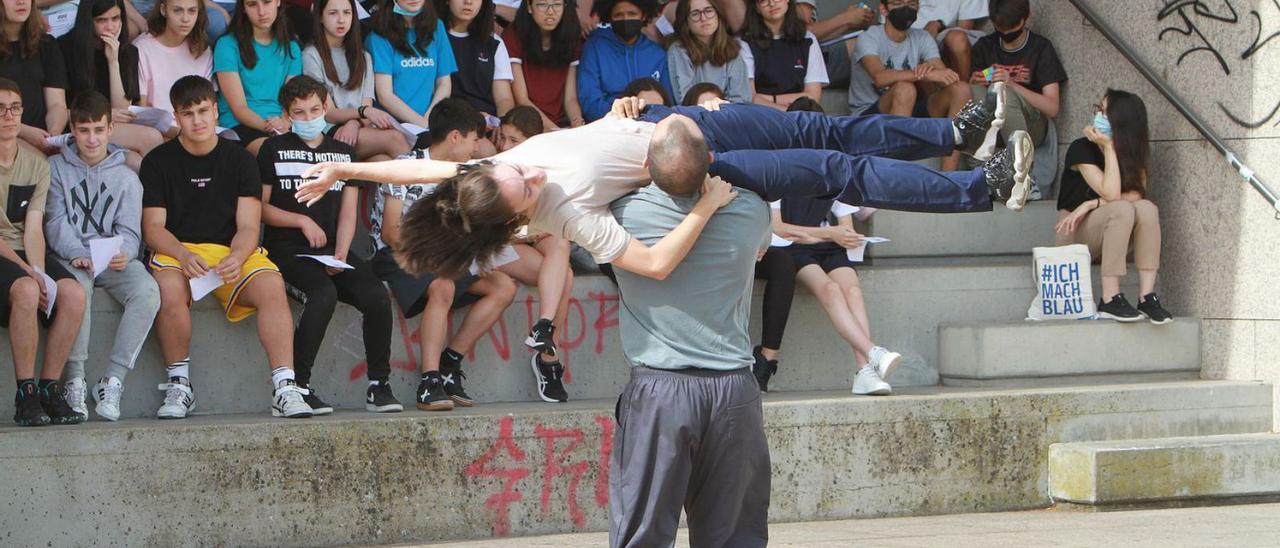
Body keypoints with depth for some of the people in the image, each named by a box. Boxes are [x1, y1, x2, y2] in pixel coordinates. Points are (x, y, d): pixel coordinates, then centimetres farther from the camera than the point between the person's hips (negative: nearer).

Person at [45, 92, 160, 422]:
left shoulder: (126, 177, 17)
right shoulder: (56, 168, 13)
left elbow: (129, 232, 6)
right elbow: (56, 222, 0)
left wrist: (123, 255, -19)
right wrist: (78, 254, -19)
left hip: (115, 259, 2)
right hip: (72, 259, -2)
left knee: (147, 292, -31)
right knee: (76, 289, -39)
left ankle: (113, 381, -26)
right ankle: (75, 382, -30)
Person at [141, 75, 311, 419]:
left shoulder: (239, 160, 11)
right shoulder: (159, 161, 9)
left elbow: (247, 227, 3)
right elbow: (153, 227, 0)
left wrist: (237, 259, -20)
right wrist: (184, 255, -21)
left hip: (232, 253, 1)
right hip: (176, 252, -1)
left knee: (271, 285, -30)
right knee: (170, 288, -36)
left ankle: (284, 388, -33)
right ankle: (178, 386, -21)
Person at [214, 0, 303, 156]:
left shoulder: (291, 48, 15)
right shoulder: (228, 45, 1)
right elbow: (239, 108, -5)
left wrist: (284, 124, -18)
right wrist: (268, 125, -24)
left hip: (284, 125, 4)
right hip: (239, 126, -4)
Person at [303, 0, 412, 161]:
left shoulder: (362, 57, 24)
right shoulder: (312, 55, 7)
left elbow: (367, 106, 12)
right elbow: (328, 114, -1)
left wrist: (354, 123, -12)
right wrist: (364, 112, -19)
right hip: (331, 134, -4)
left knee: (384, 160, -35)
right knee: (395, 138, -31)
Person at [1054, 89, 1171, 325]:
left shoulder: (1133, 153, 5)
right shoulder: (1081, 149, -10)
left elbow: (1137, 195, -14)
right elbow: (1111, 193, -21)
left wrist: (1091, 204, -25)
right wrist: (1109, 148, -20)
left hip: (1111, 242, 4)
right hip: (1075, 236, -4)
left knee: (1147, 209, -26)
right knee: (1123, 210, -32)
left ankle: (1148, 297, -32)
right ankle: (1110, 300, -35)